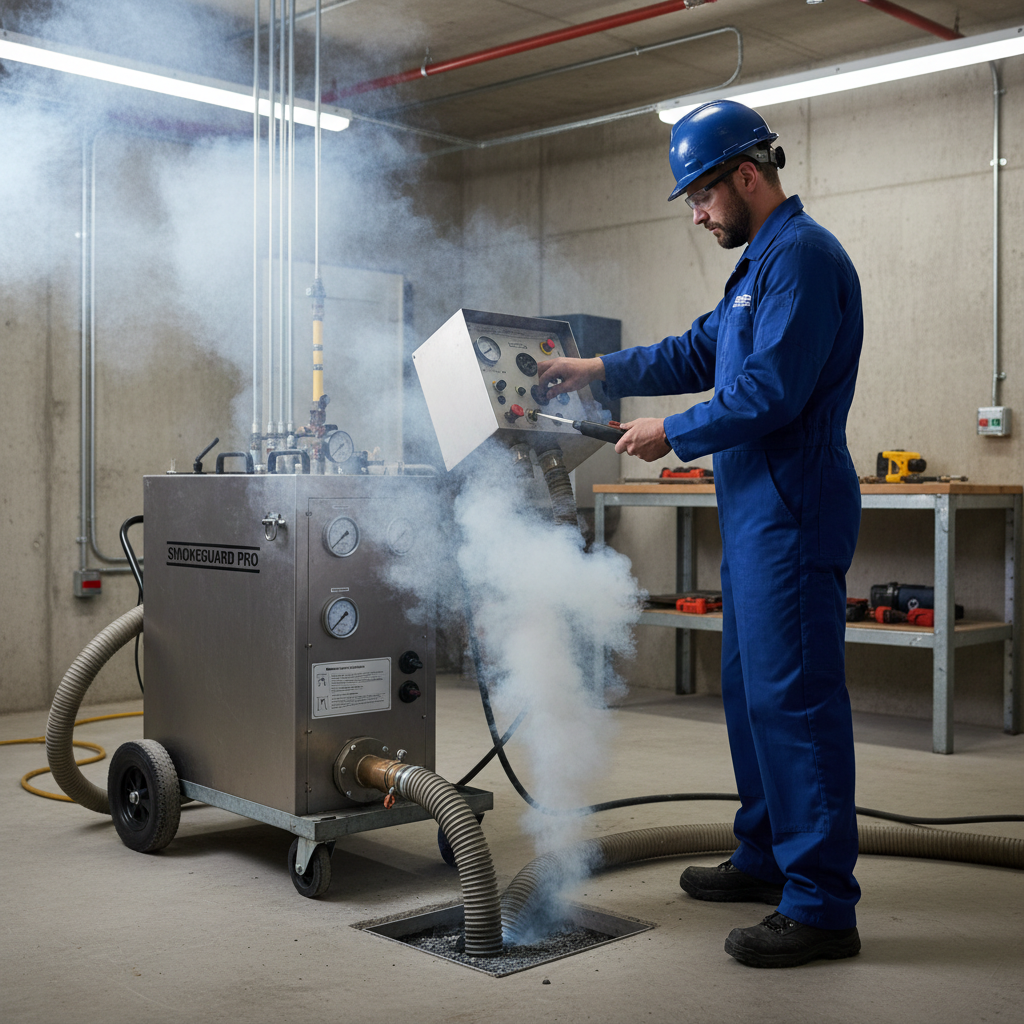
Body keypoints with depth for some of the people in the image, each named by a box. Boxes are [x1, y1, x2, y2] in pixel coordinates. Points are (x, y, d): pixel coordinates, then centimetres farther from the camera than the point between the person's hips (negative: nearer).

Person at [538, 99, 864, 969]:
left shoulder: (803, 255, -14)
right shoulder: (763, 260, 20)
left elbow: (770, 392, -22)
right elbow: (700, 352, 27)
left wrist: (673, 435, -10)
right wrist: (599, 370, 22)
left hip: (791, 515, -11)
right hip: (756, 512, 11)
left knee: (793, 701, -8)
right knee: (751, 691, 17)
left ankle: (824, 905, -1)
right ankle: (766, 857, 30)